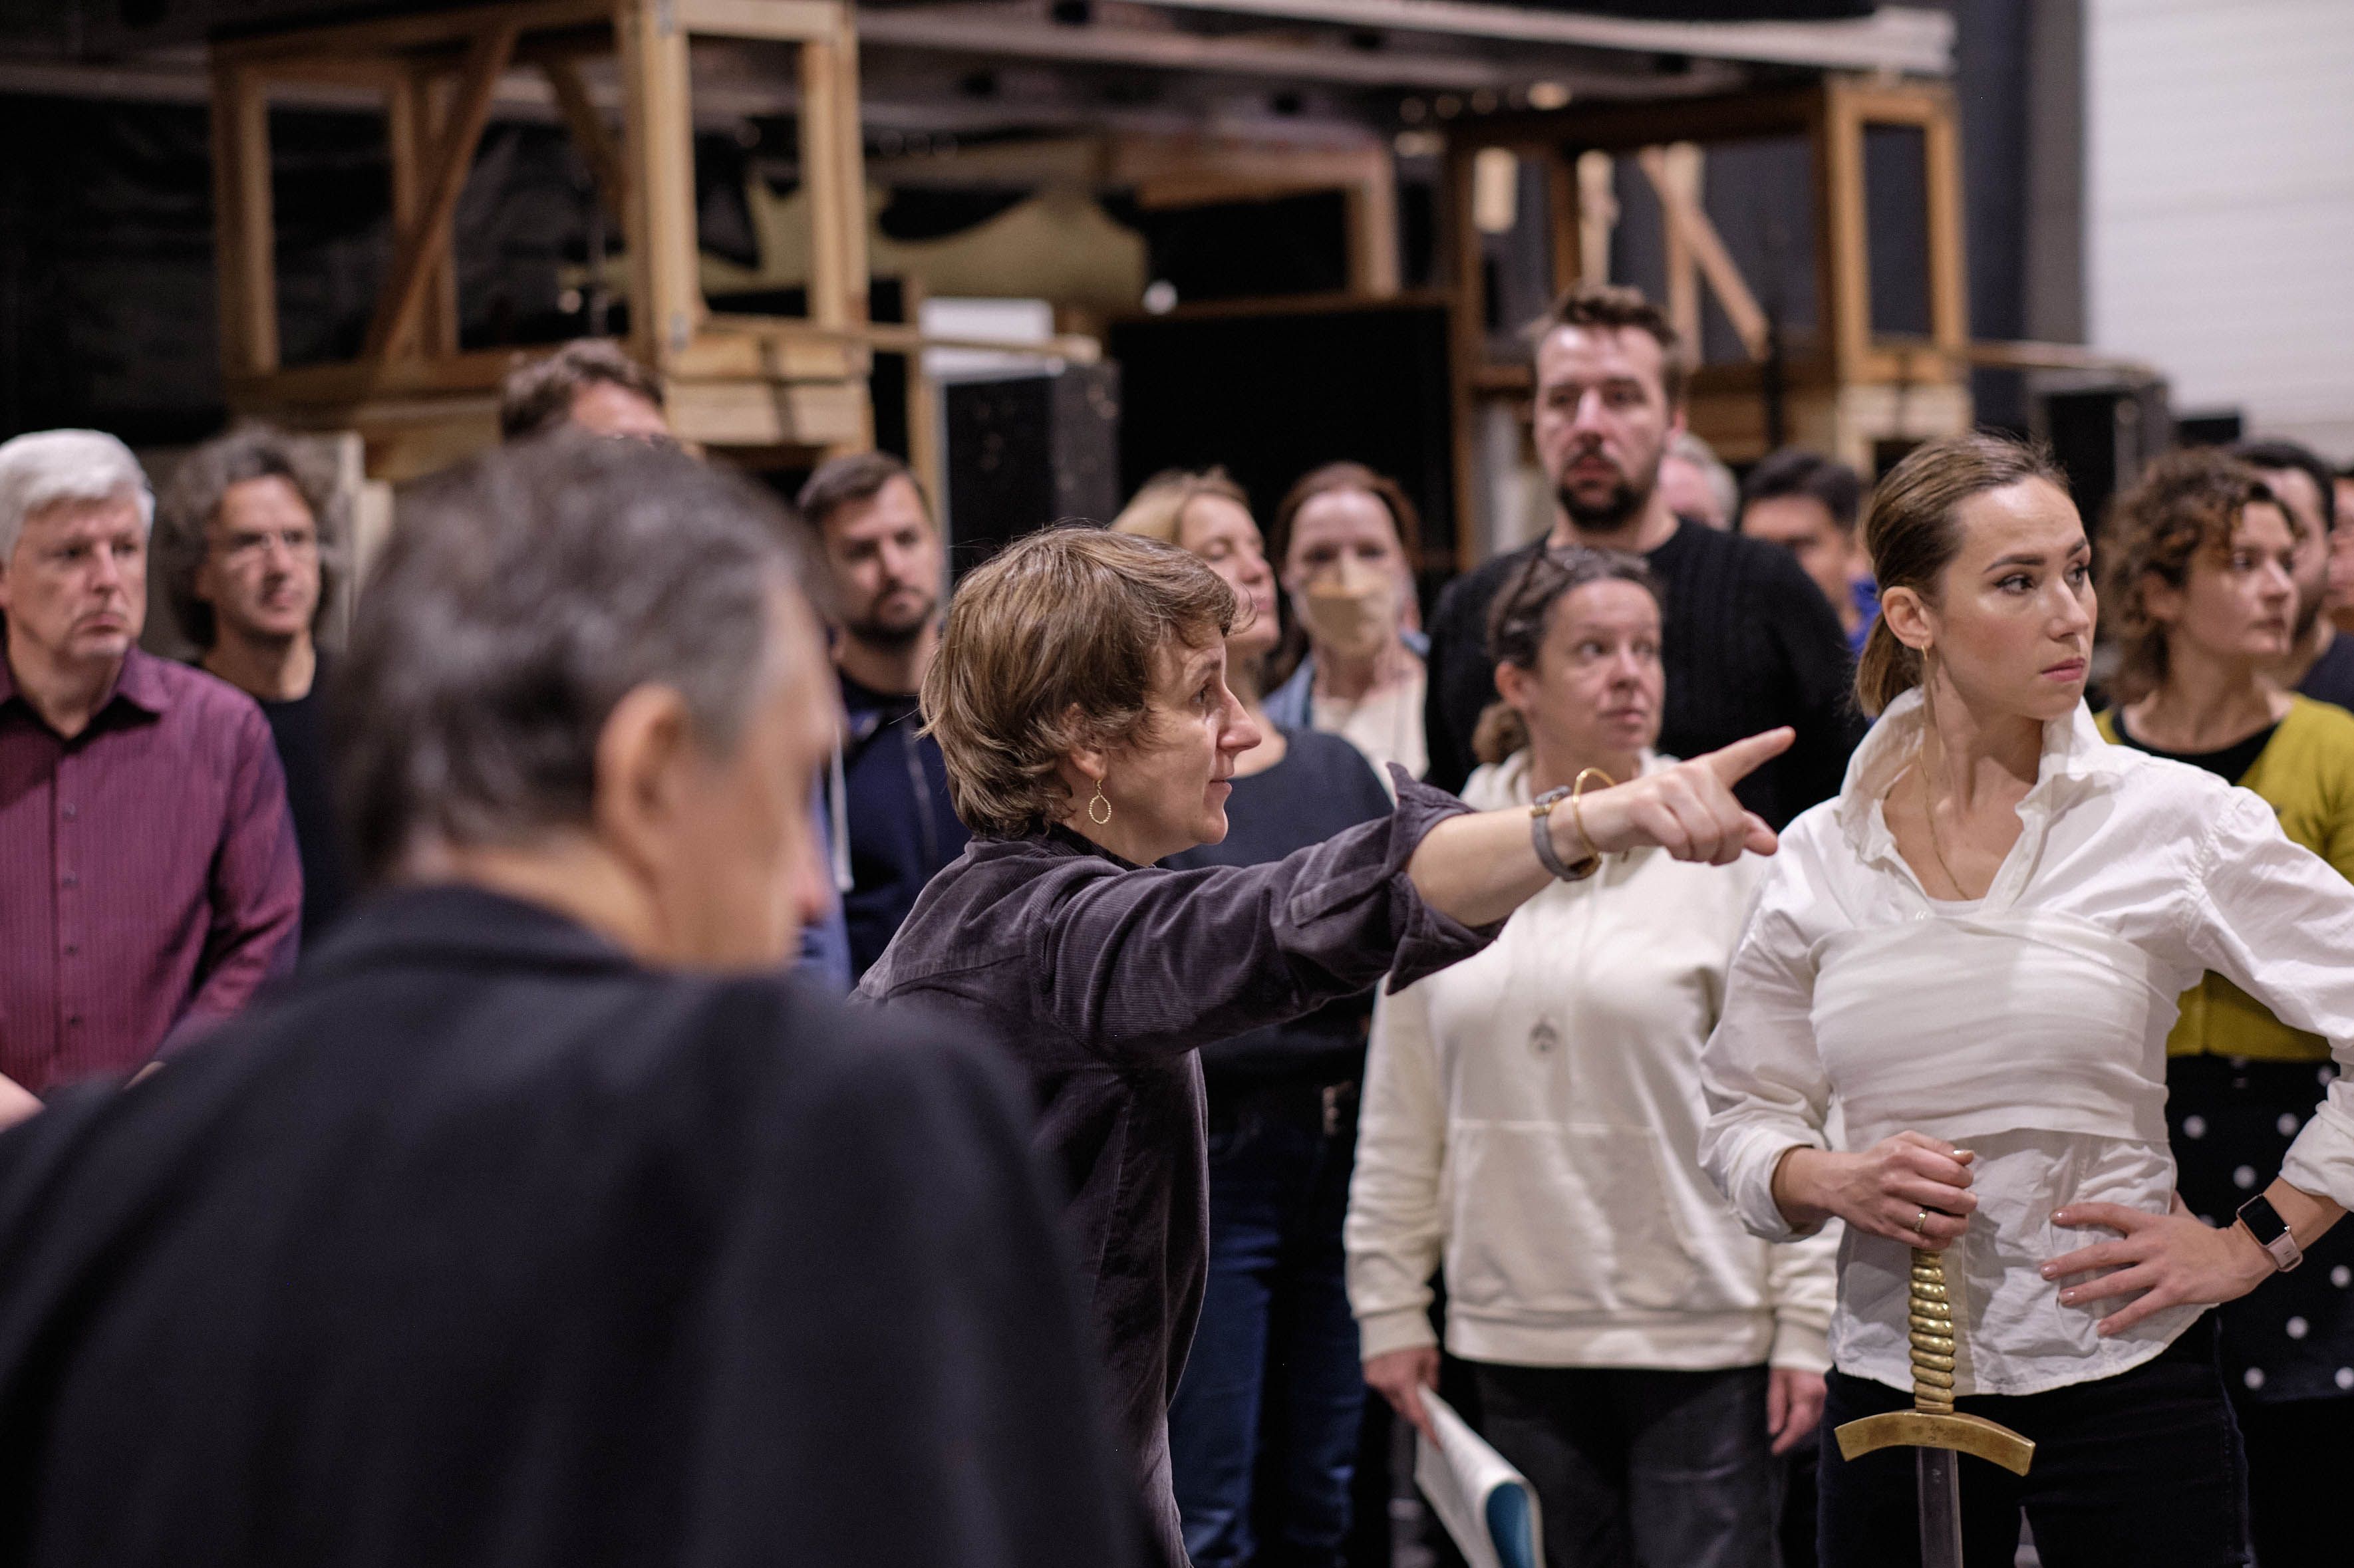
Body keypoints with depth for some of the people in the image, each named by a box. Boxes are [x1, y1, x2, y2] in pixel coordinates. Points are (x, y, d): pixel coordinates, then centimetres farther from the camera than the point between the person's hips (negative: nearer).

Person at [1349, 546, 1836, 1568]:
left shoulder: (1723, 853, -2)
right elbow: (1401, 1110, 11)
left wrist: (1807, 1323, -6)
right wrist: (1390, 1301, 9)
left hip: (1704, 1334, -3)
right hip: (1518, 1339, 3)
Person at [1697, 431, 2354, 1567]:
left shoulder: (2176, 821, -4)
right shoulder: (1819, 855, 4)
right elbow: (1740, 1115, 12)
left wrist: (2257, 1239, -3)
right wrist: (1831, 1181, -8)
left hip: (2120, 1375, -2)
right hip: (1889, 1379, 2)